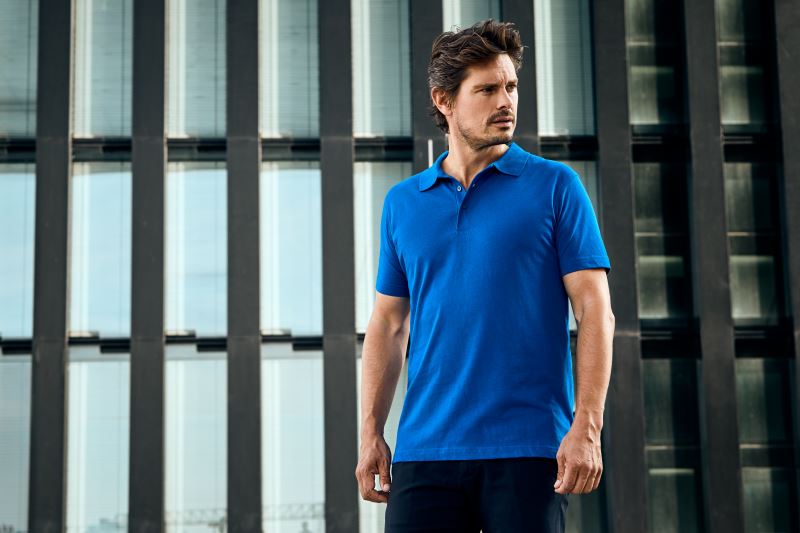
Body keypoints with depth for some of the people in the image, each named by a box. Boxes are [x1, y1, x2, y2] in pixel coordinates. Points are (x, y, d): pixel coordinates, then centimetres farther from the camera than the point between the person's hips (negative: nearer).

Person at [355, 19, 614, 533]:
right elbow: (388, 325, 15)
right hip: (426, 449, 3)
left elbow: (596, 311, -3)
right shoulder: (403, 202, 12)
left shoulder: (556, 186, 2)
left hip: (529, 450, -2)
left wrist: (587, 427, -12)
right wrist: (371, 433, 7)